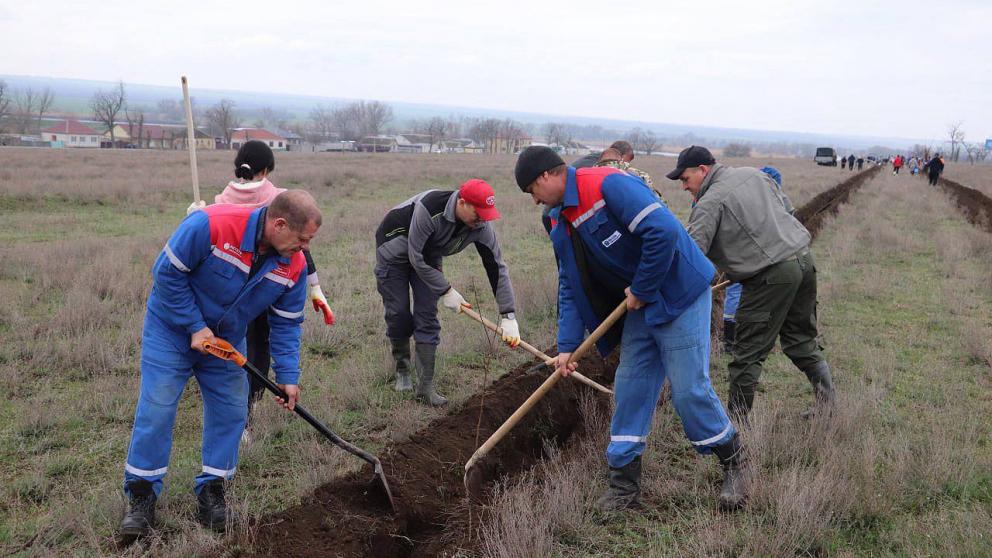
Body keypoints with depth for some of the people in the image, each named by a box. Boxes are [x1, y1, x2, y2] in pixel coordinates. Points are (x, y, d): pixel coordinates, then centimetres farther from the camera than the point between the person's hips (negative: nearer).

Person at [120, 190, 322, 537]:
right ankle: (141, 495, 7)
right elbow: (168, 273, -23)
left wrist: (288, 377, -13)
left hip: (226, 341, 5)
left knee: (230, 411, 1)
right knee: (156, 410, -6)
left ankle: (211, 490, 15)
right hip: (172, 329, -4)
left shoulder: (294, 266, -16)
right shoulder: (211, 225, -33)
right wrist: (195, 327, -23)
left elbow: (286, 324, -6)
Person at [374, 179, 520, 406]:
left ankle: (425, 387, -3)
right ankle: (402, 370, 20)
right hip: (394, 249, -4)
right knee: (398, 312, -6)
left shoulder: (481, 226, -24)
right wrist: (446, 291, -25)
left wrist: (508, 317, -22)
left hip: (428, 254, 4)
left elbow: (497, 268, -19)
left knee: (427, 316, -6)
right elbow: (417, 258, -31)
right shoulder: (429, 209, -39)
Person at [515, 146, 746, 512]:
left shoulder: (608, 185, -21)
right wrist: (567, 346, 1)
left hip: (680, 293, -9)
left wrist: (642, 290, -20)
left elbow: (663, 231, -30)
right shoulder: (561, 223, 8)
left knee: (689, 389, -5)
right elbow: (570, 287, 10)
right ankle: (624, 487, 17)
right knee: (630, 388, 8)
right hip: (640, 303, 9)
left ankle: (732, 461, 20)